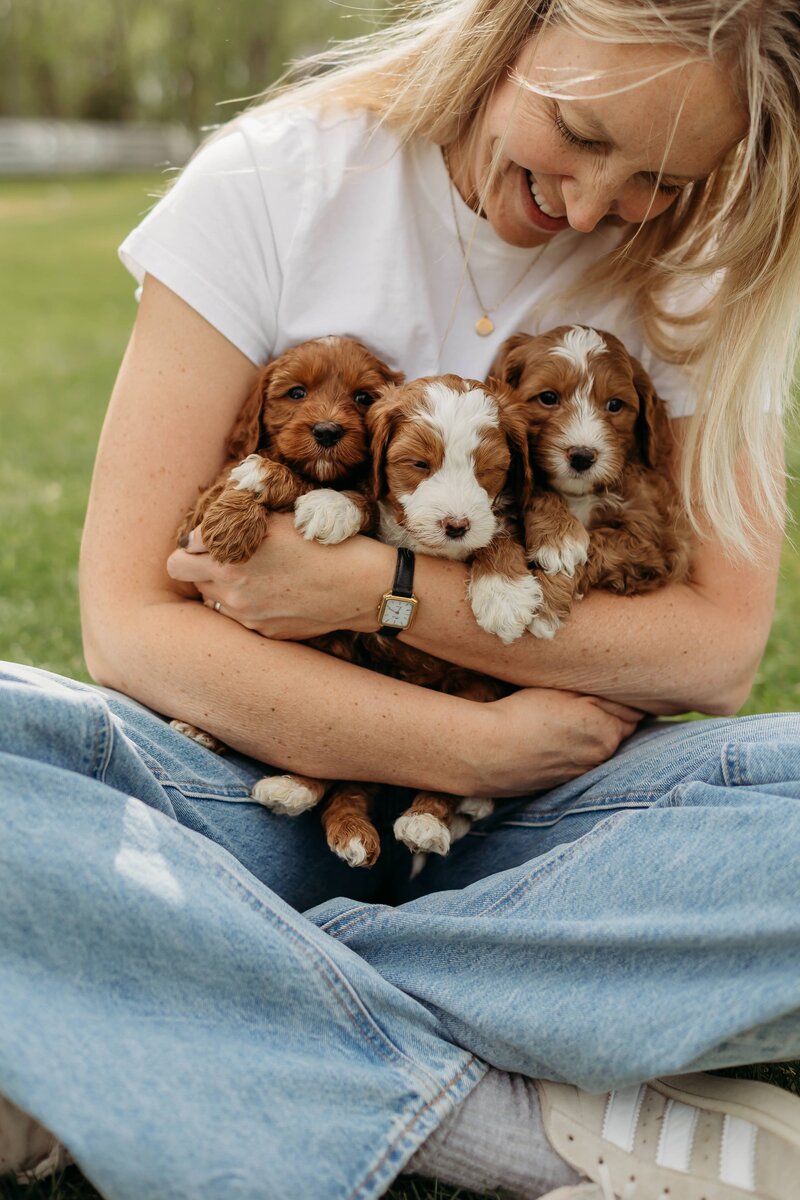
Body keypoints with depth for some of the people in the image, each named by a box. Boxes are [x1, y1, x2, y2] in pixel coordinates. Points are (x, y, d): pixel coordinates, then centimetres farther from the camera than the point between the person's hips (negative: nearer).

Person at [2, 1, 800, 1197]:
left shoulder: (700, 276, 1)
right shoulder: (275, 185, -7)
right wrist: (481, 744, -17)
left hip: (519, 827, 2)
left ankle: (111, 1052, -25)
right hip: (261, 781, -1)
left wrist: (378, 586, -16)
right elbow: (128, 621, -12)